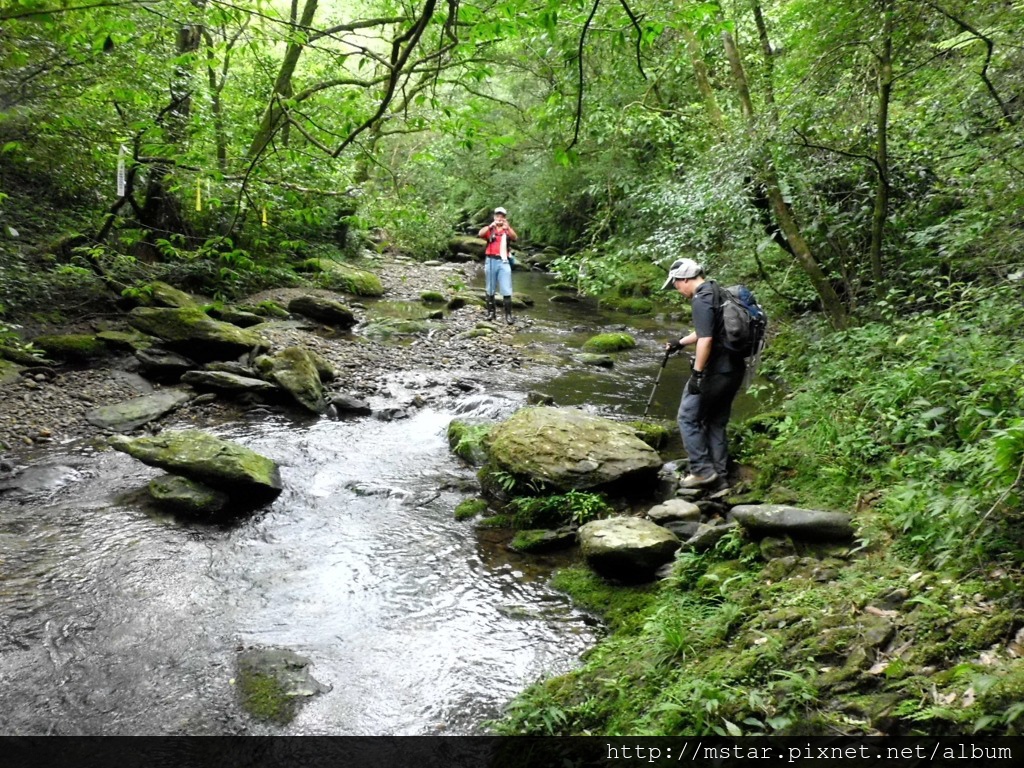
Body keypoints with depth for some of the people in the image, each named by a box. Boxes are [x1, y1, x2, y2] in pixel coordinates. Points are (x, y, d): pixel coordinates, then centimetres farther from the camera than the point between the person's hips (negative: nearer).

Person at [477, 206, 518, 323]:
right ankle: (490, 312, 16)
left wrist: (507, 227, -29)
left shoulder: (508, 230, 9)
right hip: (490, 260, 1)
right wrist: (490, 226, -28)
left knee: (506, 291, -7)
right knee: (489, 289, 7)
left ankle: (508, 314, -6)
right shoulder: (489, 229, 9)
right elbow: (480, 234, -11)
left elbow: (515, 238, -11)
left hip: (503, 262, -1)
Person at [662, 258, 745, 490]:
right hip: (733, 369, 9)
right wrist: (680, 343, 36)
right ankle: (720, 477, 19)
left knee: (688, 418, 3)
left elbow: (706, 339, -26)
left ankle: (703, 471, 4)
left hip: (715, 372, -9)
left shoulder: (701, 299, -17)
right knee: (717, 423, 16)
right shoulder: (717, 292, 15)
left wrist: (696, 373, -22)